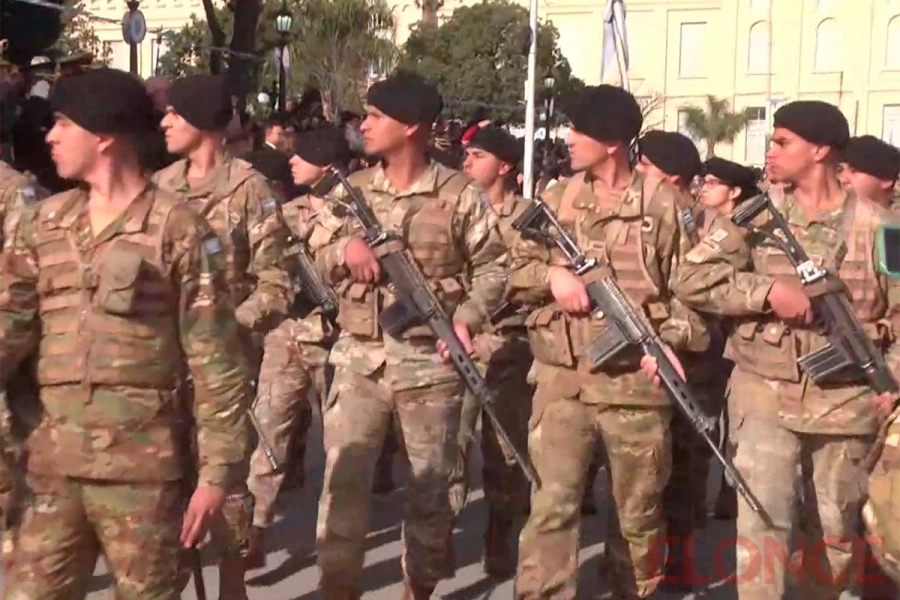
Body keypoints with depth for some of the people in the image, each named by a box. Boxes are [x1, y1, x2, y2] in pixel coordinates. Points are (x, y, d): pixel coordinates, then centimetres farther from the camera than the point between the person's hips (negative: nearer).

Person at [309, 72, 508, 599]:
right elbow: (313, 259, 7)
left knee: (430, 484, 9)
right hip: (359, 358, 3)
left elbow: (494, 266, -1)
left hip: (430, 360, -2)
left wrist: (468, 317, -16)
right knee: (343, 476, 1)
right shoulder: (350, 191, 7)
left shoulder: (460, 195, -3)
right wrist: (345, 248, -14)